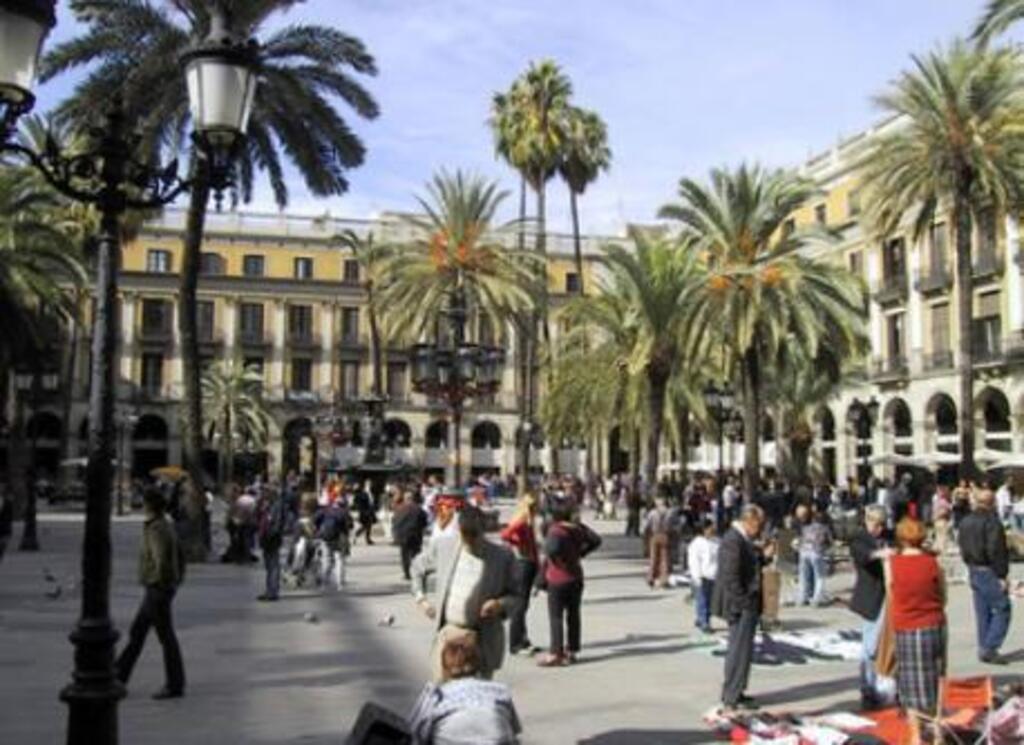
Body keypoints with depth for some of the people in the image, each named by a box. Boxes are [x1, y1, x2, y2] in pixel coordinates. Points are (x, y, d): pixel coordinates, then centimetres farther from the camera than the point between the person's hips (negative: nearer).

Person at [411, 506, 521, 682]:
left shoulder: (502, 557, -7)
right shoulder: (442, 546, 0)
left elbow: (516, 594, 2)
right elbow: (417, 567, 18)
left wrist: (501, 605, -18)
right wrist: (420, 598, 9)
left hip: (482, 640, -2)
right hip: (448, 633, 2)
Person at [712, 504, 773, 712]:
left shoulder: (742, 539, 12)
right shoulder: (733, 541, -21)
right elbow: (731, 577, -23)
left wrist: (763, 556, 6)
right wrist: (745, 604, -21)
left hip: (746, 605, 11)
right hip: (740, 606, -11)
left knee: (739, 650, 18)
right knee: (741, 650, -4)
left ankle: (732, 693, 29)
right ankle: (732, 698, 4)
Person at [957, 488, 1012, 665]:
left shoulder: (965, 522, 10)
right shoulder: (992, 522, -17)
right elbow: (996, 551, -20)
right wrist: (1002, 576, -16)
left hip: (973, 571, 8)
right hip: (990, 572, -8)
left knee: (983, 613, 14)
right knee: (1002, 610, -1)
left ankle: (984, 649, 17)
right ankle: (989, 648, -6)